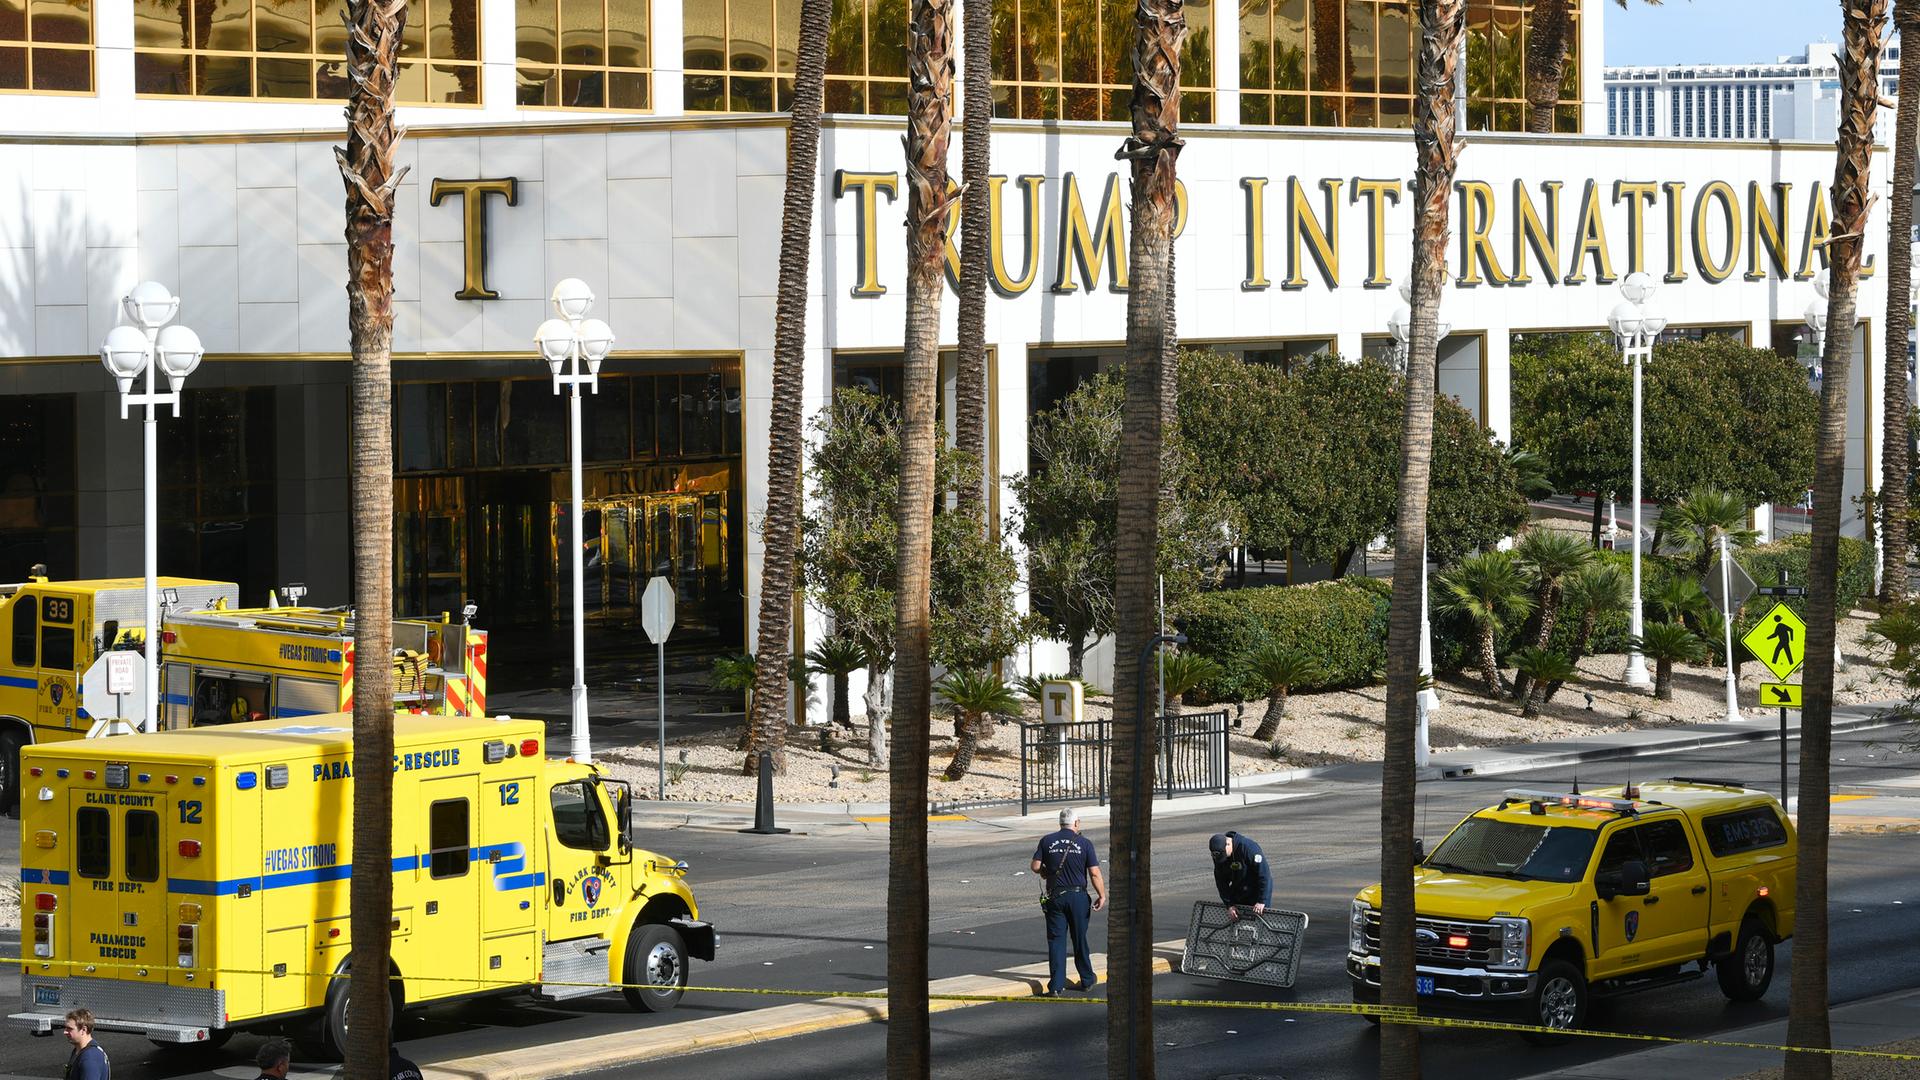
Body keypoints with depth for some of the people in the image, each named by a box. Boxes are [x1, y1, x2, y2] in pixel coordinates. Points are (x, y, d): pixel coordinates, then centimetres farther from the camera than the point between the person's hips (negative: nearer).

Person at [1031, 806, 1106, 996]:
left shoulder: (1047, 841, -1)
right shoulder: (1084, 843, -4)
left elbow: (1035, 866, -3)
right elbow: (1095, 873, -7)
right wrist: (1102, 896, 2)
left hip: (1055, 897, 0)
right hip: (1078, 896, 0)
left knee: (1056, 940, 3)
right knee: (1080, 939, 14)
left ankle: (1056, 984, -5)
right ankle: (1087, 980, 25)